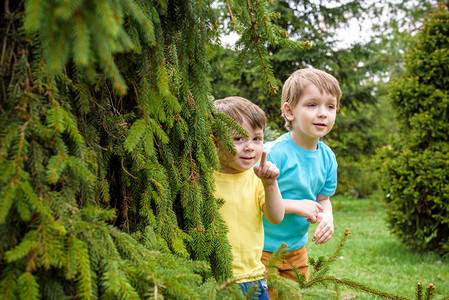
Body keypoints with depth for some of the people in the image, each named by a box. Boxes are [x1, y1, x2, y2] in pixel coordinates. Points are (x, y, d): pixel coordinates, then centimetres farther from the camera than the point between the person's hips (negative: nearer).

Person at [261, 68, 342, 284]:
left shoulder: (327, 157, -1)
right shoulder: (274, 154, -23)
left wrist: (327, 217, -11)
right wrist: (295, 206, -25)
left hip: (297, 248, 7)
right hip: (262, 249, -6)